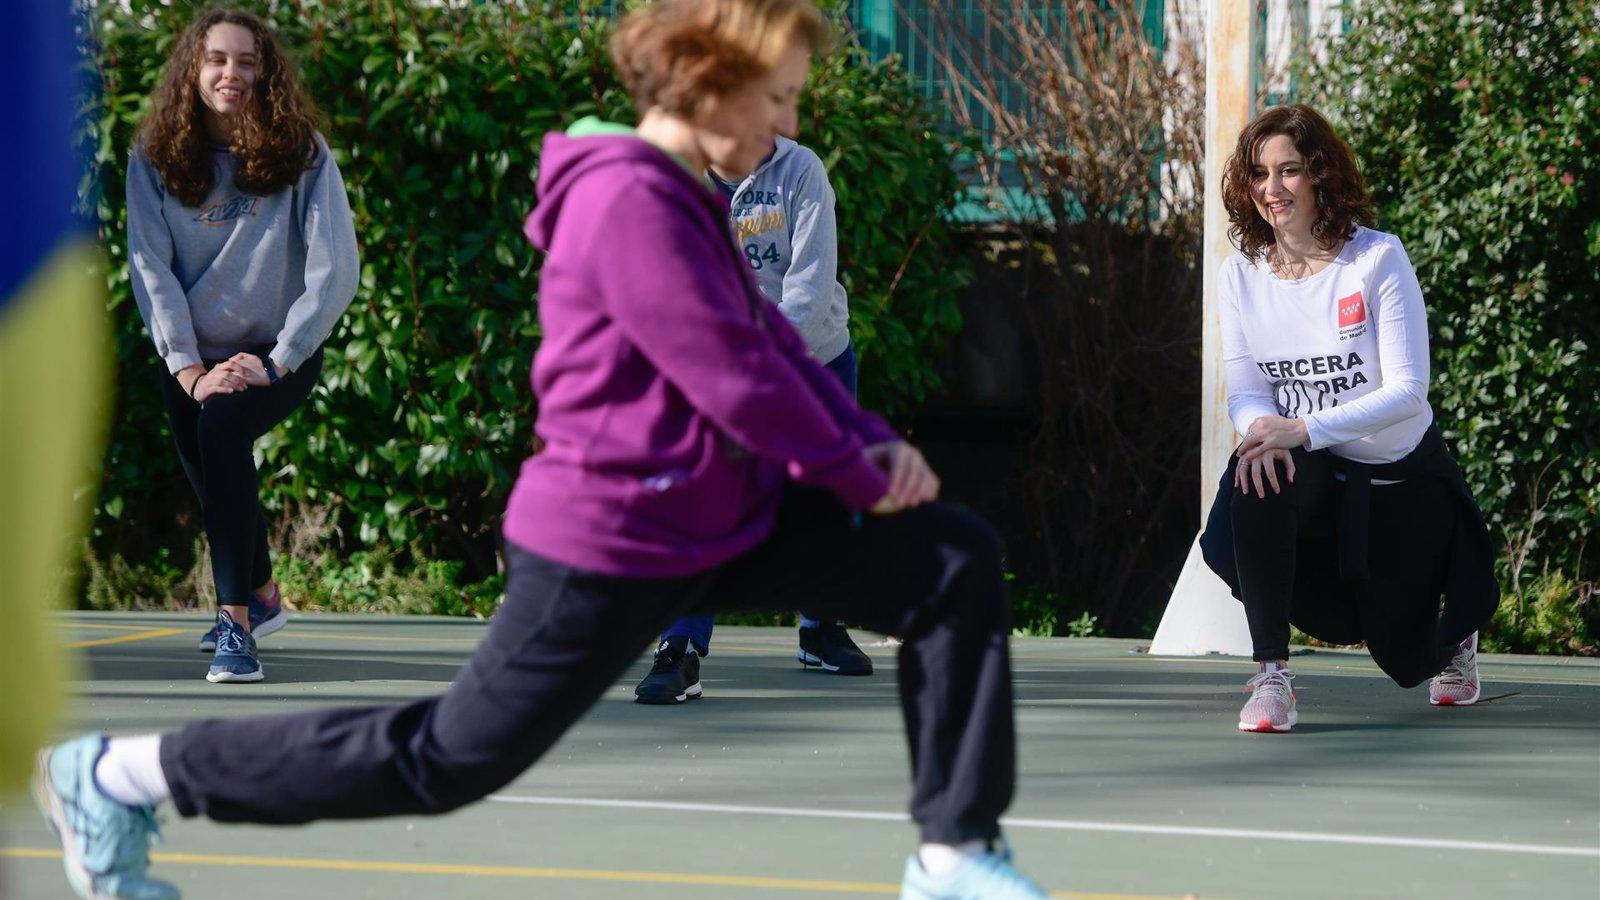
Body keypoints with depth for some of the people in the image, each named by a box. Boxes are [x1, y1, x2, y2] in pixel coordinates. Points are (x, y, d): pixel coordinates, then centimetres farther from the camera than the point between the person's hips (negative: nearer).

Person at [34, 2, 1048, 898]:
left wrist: (877, 445, -2)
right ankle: (119, 774, 17)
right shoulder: (629, 203, -24)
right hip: (613, 551, -9)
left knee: (957, 560, -2)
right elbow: (740, 382, -25)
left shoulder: (682, 199, 9)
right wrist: (864, 479, -12)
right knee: (449, 758, 3)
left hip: (722, 518, 9)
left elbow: (777, 346, 14)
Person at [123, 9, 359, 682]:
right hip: (191, 358, 4)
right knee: (209, 477, 14)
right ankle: (262, 597, 45)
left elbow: (336, 270, -15)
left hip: (279, 354, -4)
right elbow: (150, 268, -9)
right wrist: (190, 371, -17)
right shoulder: (156, 158, -6)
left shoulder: (301, 153, -11)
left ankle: (236, 621, -31)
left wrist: (275, 364, -19)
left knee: (221, 423, -30)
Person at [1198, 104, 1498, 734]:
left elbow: (1407, 391, -23)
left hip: (1404, 480, -2)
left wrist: (1303, 429, -35)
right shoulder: (1242, 274, -5)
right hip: (1319, 476, 2)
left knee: (1404, 658, 9)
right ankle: (1271, 676, -27)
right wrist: (1262, 430, -32)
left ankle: (1455, 631, 50)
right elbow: (1245, 392, -6)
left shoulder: (1376, 259, -18)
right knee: (1254, 479, -35)